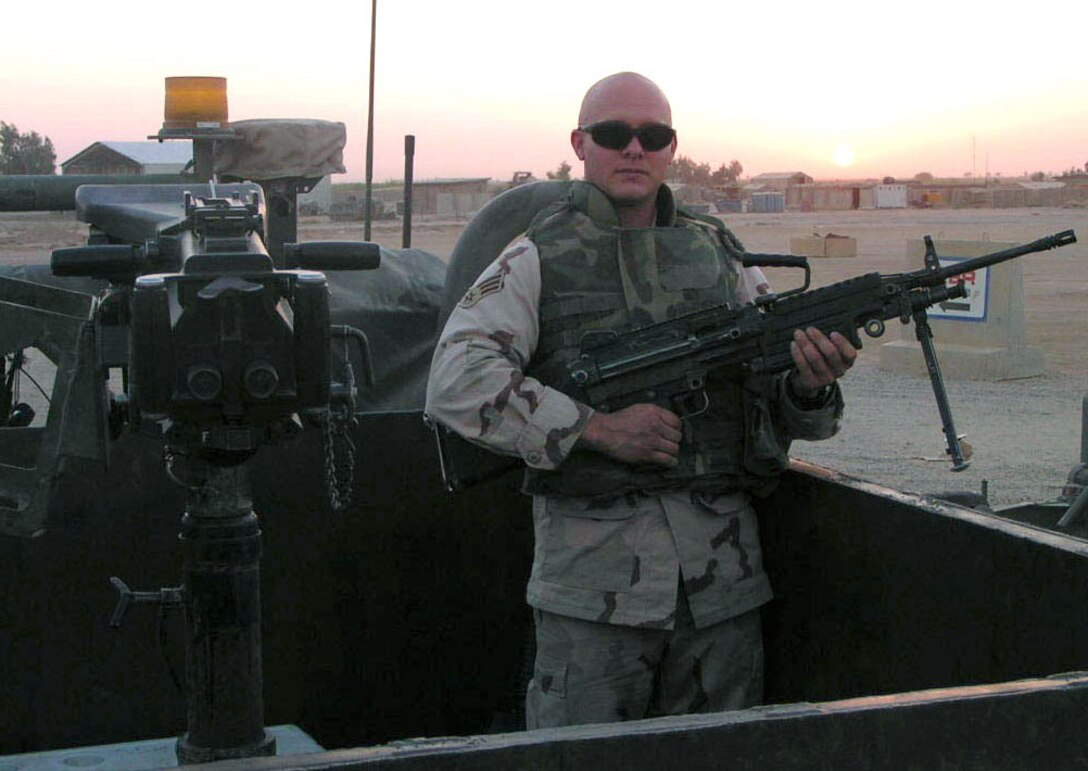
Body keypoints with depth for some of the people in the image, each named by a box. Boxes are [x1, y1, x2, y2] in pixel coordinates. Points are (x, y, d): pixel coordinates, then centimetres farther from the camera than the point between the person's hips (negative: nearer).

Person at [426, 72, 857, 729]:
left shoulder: (719, 255, 14)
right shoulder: (539, 260, 3)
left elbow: (781, 405, 13)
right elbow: (455, 382, -9)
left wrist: (811, 386, -12)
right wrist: (597, 427, -15)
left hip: (724, 568, 4)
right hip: (593, 569, -3)